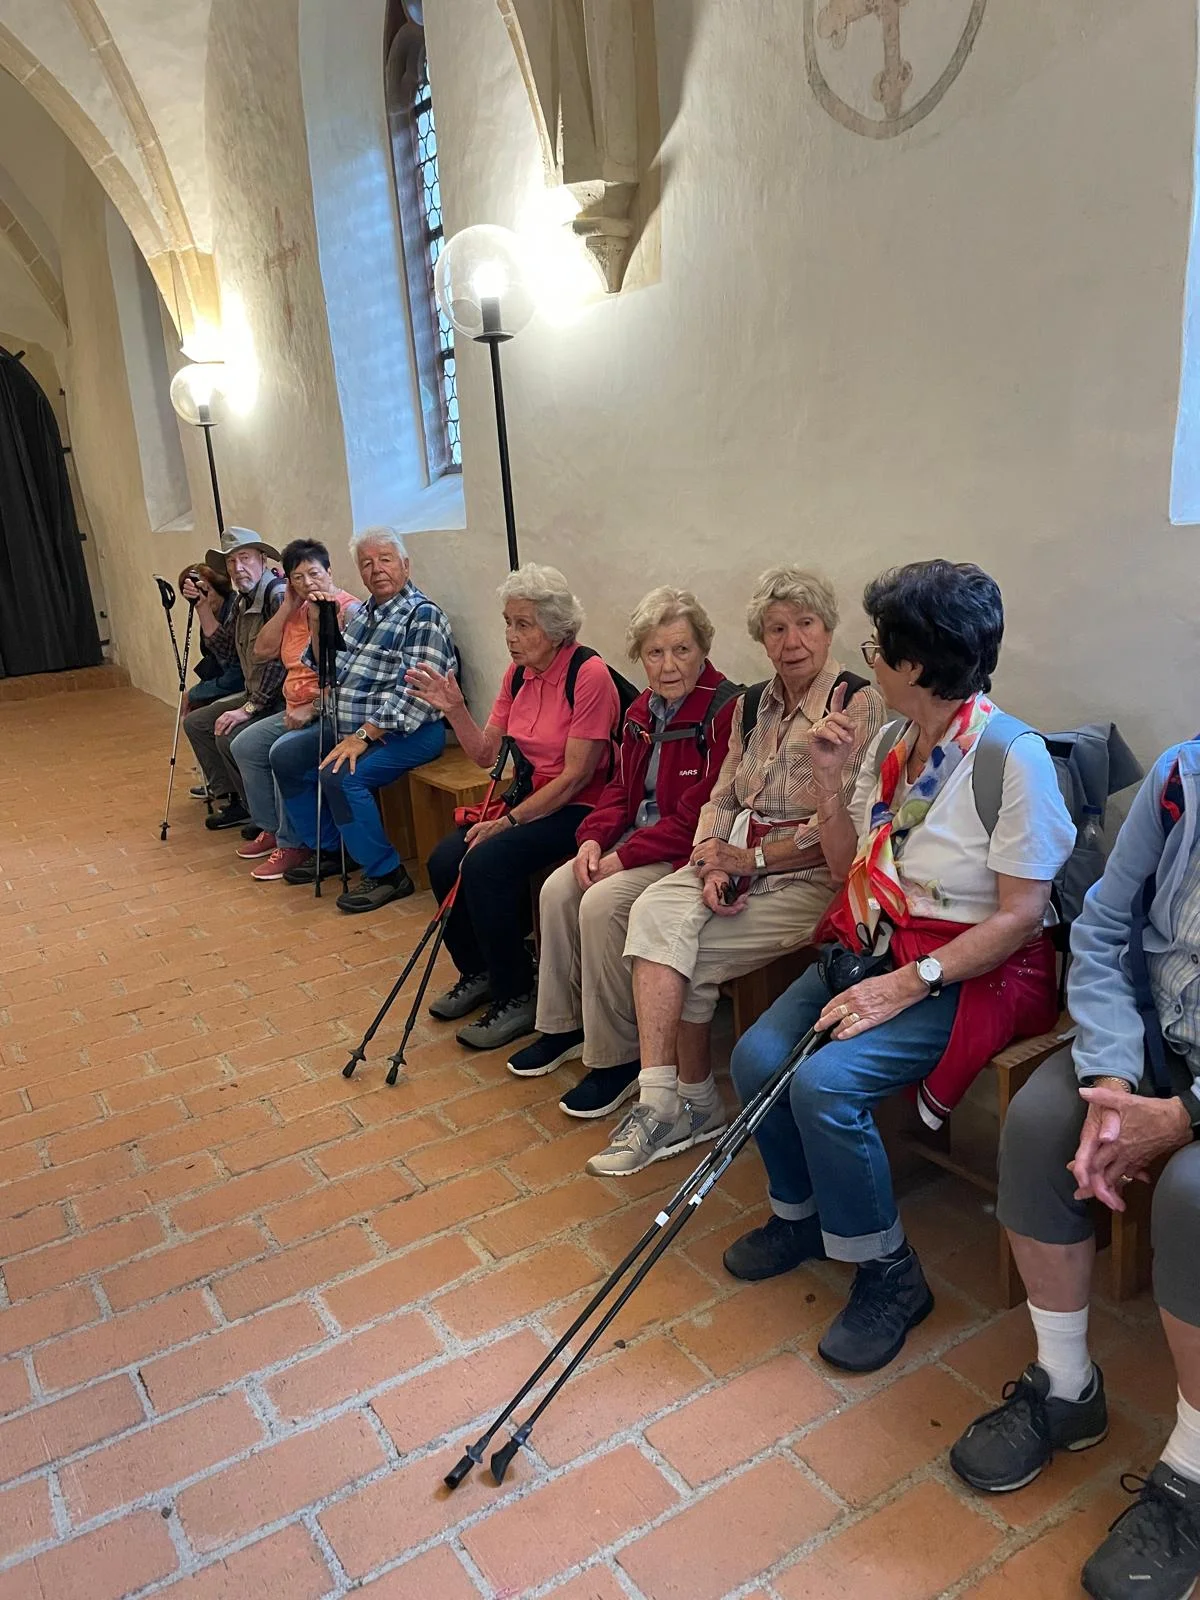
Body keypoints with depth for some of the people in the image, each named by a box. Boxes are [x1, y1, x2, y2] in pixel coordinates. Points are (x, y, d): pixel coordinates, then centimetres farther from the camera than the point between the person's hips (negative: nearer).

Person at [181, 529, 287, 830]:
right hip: (255, 695, 11)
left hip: (281, 698, -11)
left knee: (228, 735, -25)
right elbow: (225, 653, 12)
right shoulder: (243, 601, 12)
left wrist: (248, 709, -24)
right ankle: (236, 799, 16)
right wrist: (203, 606, 6)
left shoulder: (278, 595, -19)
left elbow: (280, 660, -26)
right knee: (195, 722, 13)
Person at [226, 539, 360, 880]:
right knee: (244, 746, 11)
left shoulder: (348, 611, -15)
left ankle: (292, 844, -14)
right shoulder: (297, 610, 12)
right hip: (294, 711, 10)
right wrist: (288, 605, 2)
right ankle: (270, 828, 17)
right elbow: (262, 651, 7)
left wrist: (312, 708, -24)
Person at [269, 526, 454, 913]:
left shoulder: (424, 616, -13)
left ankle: (385, 873, -13)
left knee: (340, 776, -29)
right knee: (285, 754, 8)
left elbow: (411, 695, -23)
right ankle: (328, 849, 19)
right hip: (348, 723, 9)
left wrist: (362, 737, -26)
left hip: (406, 731, -9)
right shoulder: (364, 613, 13)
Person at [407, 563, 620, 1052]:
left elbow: (575, 776, -19)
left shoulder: (589, 675, -17)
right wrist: (455, 710, -8)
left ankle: (517, 998, -8)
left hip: (580, 808, -7)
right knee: (444, 860, -11)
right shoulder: (518, 674, 6)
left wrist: (509, 820, -20)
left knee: (487, 863, -26)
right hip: (531, 798, 8)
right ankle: (478, 973, 13)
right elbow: (486, 754, 9)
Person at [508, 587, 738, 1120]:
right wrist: (594, 838, -4)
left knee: (601, 904, -25)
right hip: (636, 840, 9)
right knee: (558, 889, -8)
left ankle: (618, 1059, -9)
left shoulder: (724, 712, -18)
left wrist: (624, 858, -19)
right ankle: (564, 1024, 10)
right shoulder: (643, 711, 10)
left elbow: (697, 817, -21)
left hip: (688, 854, -8)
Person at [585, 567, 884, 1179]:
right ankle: (662, 1100, -21)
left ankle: (692, 1102, 0)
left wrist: (751, 858, -14)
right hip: (737, 862, 6)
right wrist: (712, 863, -8)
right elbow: (721, 798, 11)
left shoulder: (857, 704, -8)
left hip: (811, 876, -6)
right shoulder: (753, 705, 14)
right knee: (654, 911, -22)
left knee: (687, 950, -19)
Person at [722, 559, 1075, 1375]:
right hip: (876, 945, 7)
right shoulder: (891, 742, 5)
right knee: (757, 1056, -10)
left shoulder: (1014, 757, -17)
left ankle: (889, 1275, 0)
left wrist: (908, 984, -24)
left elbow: (1019, 916, -18)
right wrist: (831, 781, -2)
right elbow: (849, 866, 12)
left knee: (826, 1082, -25)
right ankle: (802, 1215, 18)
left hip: (973, 971, -7)